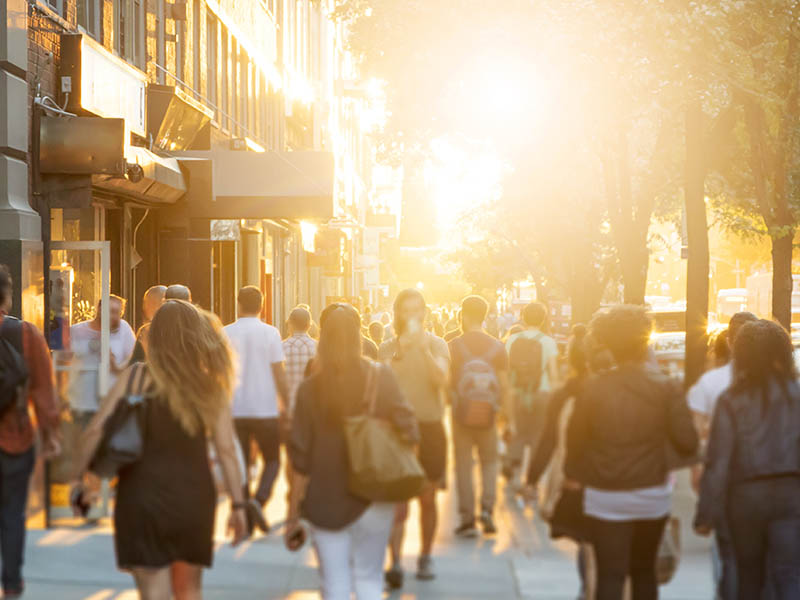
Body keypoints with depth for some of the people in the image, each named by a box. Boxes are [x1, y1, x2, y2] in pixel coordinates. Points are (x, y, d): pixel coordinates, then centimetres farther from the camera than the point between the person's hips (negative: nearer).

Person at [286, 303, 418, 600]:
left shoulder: (310, 388, -5)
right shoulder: (381, 378, -6)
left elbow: (300, 458, -5)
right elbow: (407, 430, -10)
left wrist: (293, 515, 1)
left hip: (325, 500, 0)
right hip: (372, 497, 0)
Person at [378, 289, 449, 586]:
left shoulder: (436, 345, 2)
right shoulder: (388, 348, 5)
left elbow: (441, 380, -15)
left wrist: (423, 348, -24)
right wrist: (399, 352, -19)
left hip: (429, 427, 1)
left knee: (427, 499, 10)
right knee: (397, 500, -9)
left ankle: (425, 557, 25)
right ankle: (395, 562, -12)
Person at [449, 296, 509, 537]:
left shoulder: (454, 346, -5)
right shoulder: (498, 347, 0)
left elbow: (446, 382, -4)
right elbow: (504, 386, 0)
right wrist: (505, 414, 7)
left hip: (461, 414, -1)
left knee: (463, 465, 6)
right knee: (490, 462, 15)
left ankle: (467, 519, 4)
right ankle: (487, 509, -3)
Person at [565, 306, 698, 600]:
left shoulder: (593, 389, -8)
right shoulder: (666, 388, -7)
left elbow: (575, 440, 0)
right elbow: (688, 444, -10)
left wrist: (573, 473, 18)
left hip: (605, 497, -1)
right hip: (653, 494, 2)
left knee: (610, 575, -1)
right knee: (644, 571, 19)